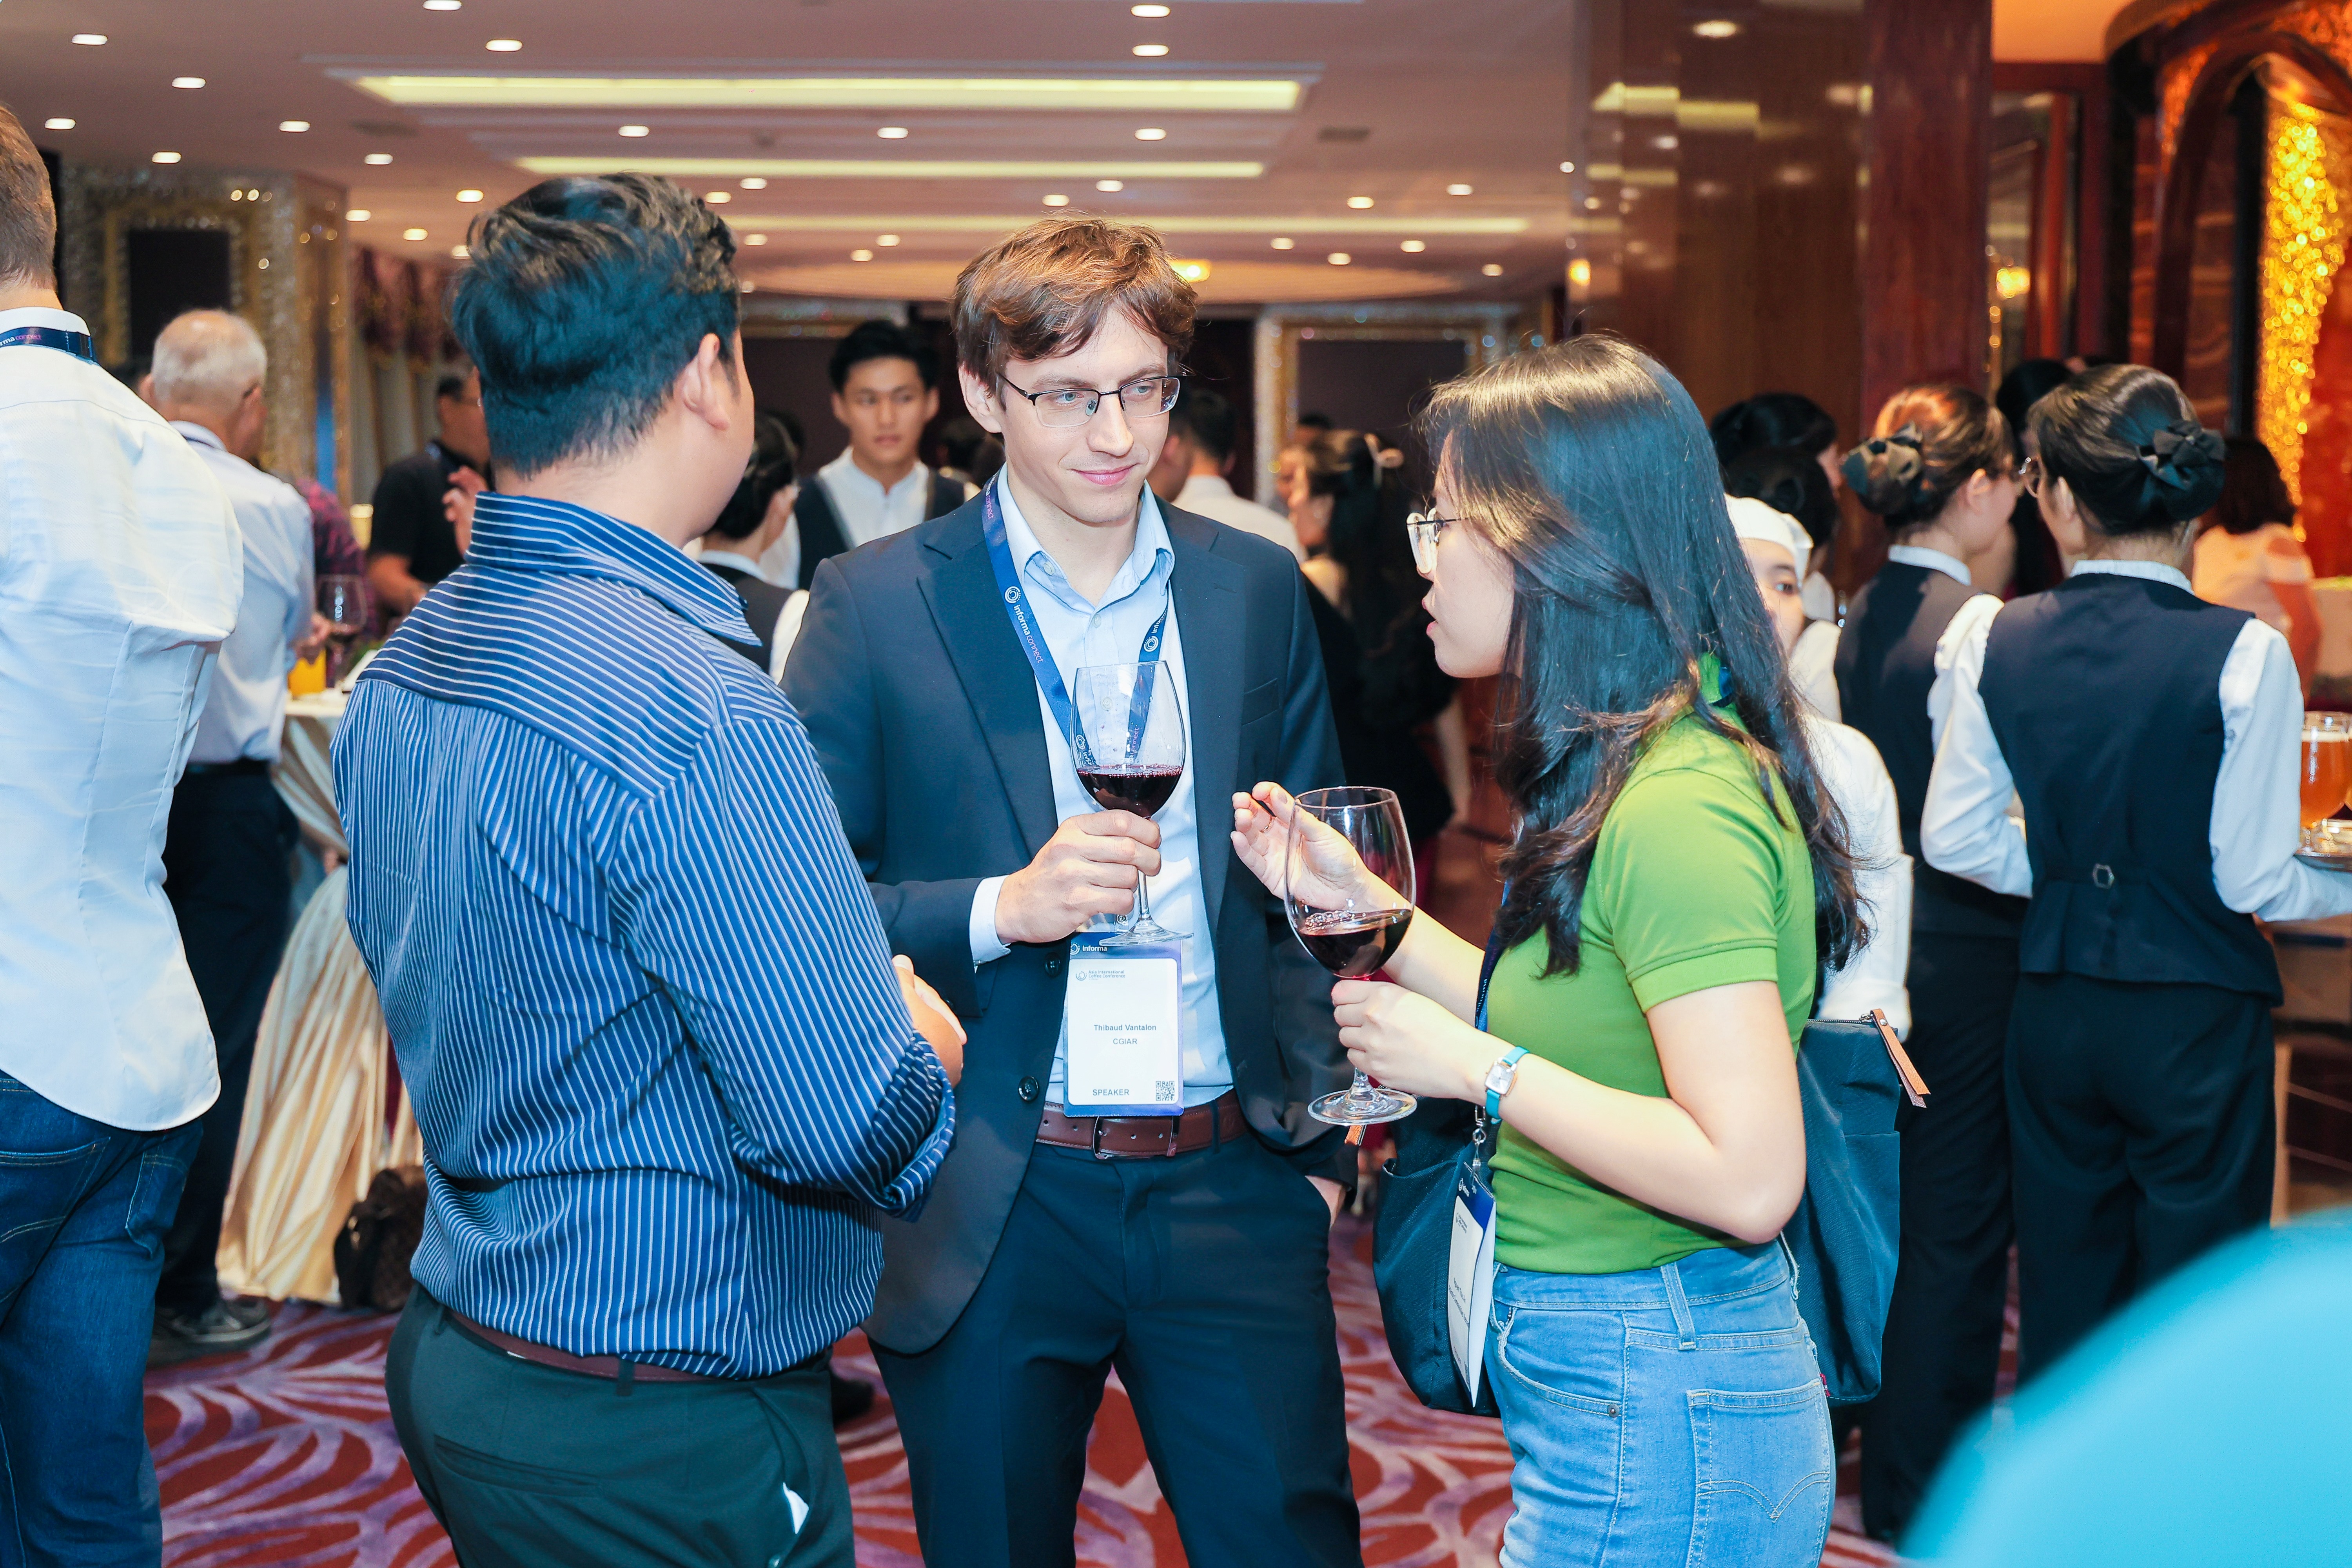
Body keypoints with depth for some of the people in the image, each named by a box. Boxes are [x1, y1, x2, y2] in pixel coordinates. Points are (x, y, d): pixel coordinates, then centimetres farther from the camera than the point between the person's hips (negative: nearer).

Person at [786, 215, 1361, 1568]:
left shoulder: (1257, 590, 5)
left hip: (1232, 1188, 2)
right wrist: (999, 910, -20)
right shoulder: (877, 604, -5)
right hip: (991, 1204, -2)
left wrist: (1320, 1134, 8)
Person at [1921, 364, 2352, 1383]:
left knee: (2061, 1304, 17)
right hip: (2198, 1019, -4)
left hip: (2054, 1009, 4)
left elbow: (1955, 840, 1)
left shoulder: (2000, 644, -3)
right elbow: (2253, 878, -12)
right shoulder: (2243, 656, -14)